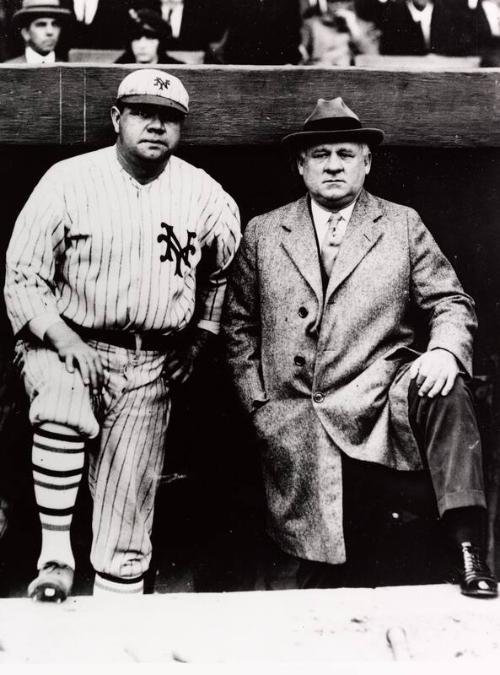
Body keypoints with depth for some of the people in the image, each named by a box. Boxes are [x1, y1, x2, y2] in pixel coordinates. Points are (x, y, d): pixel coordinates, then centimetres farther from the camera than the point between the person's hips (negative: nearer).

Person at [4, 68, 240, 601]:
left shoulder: (206, 196, 3)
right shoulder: (67, 181, -4)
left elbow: (224, 271, 19)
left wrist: (199, 339, 11)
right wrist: (62, 337, -18)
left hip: (151, 366, 2)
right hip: (66, 344, -1)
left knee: (127, 515, 2)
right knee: (61, 413, -35)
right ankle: (54, 553, -18)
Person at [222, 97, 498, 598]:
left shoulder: (403, 226, 10)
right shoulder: (263, 234, 11)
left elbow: (450, 303, 6)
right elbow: (238, 325, 14)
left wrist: (445, 351, -17)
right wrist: (257, 402, 4)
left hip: (381, 403, 0)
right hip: (296, 422, 1)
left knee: (445, 389, -32)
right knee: (299, 565, -8)